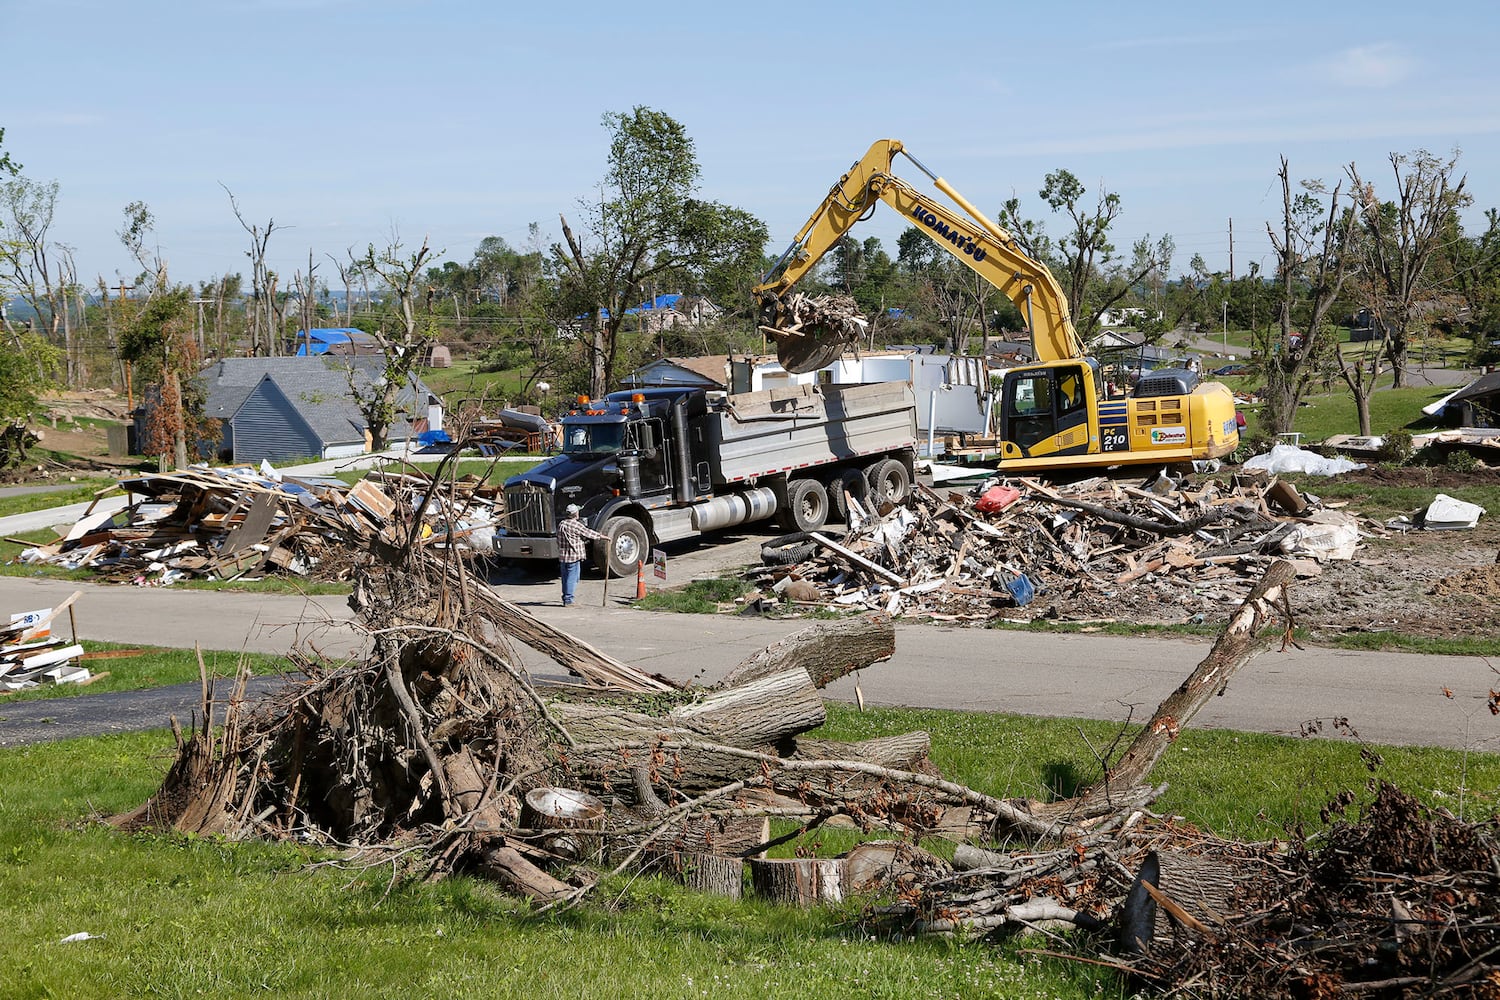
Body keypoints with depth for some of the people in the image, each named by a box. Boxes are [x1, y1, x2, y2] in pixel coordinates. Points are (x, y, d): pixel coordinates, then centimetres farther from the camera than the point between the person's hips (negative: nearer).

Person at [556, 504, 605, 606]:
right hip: (573, 556, -7)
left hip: (562, 556, 7)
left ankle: (565, 599, 20)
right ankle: (568, 600, -4)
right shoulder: (576, 525, -14)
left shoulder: (561, 524, 9)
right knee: (572, 578, -3)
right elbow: (588, 533, -6)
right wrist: (601, 537, 7)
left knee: (565, 578, 15)